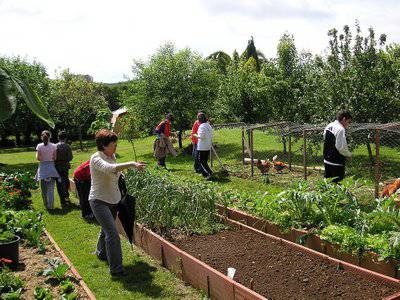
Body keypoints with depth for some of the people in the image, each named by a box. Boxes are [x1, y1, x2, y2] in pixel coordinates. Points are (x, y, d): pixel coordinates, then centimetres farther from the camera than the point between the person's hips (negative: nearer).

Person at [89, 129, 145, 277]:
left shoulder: (112, 156, 3)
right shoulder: (96, 158, -21)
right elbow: (109, 168, -41)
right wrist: (132, 164, -49)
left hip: (113, 200, 8)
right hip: (99, 201, -8)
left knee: (106, 230, 23)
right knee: (112, 233, -15)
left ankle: (101, 253, 48)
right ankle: (116, 268, -8)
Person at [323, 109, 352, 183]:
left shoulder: (328, 126, 8)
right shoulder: (340, 129, -19)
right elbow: (341, 147, -23)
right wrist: (349, 155, -5)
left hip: (327, 161, 9)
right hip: (336, 163, -9)